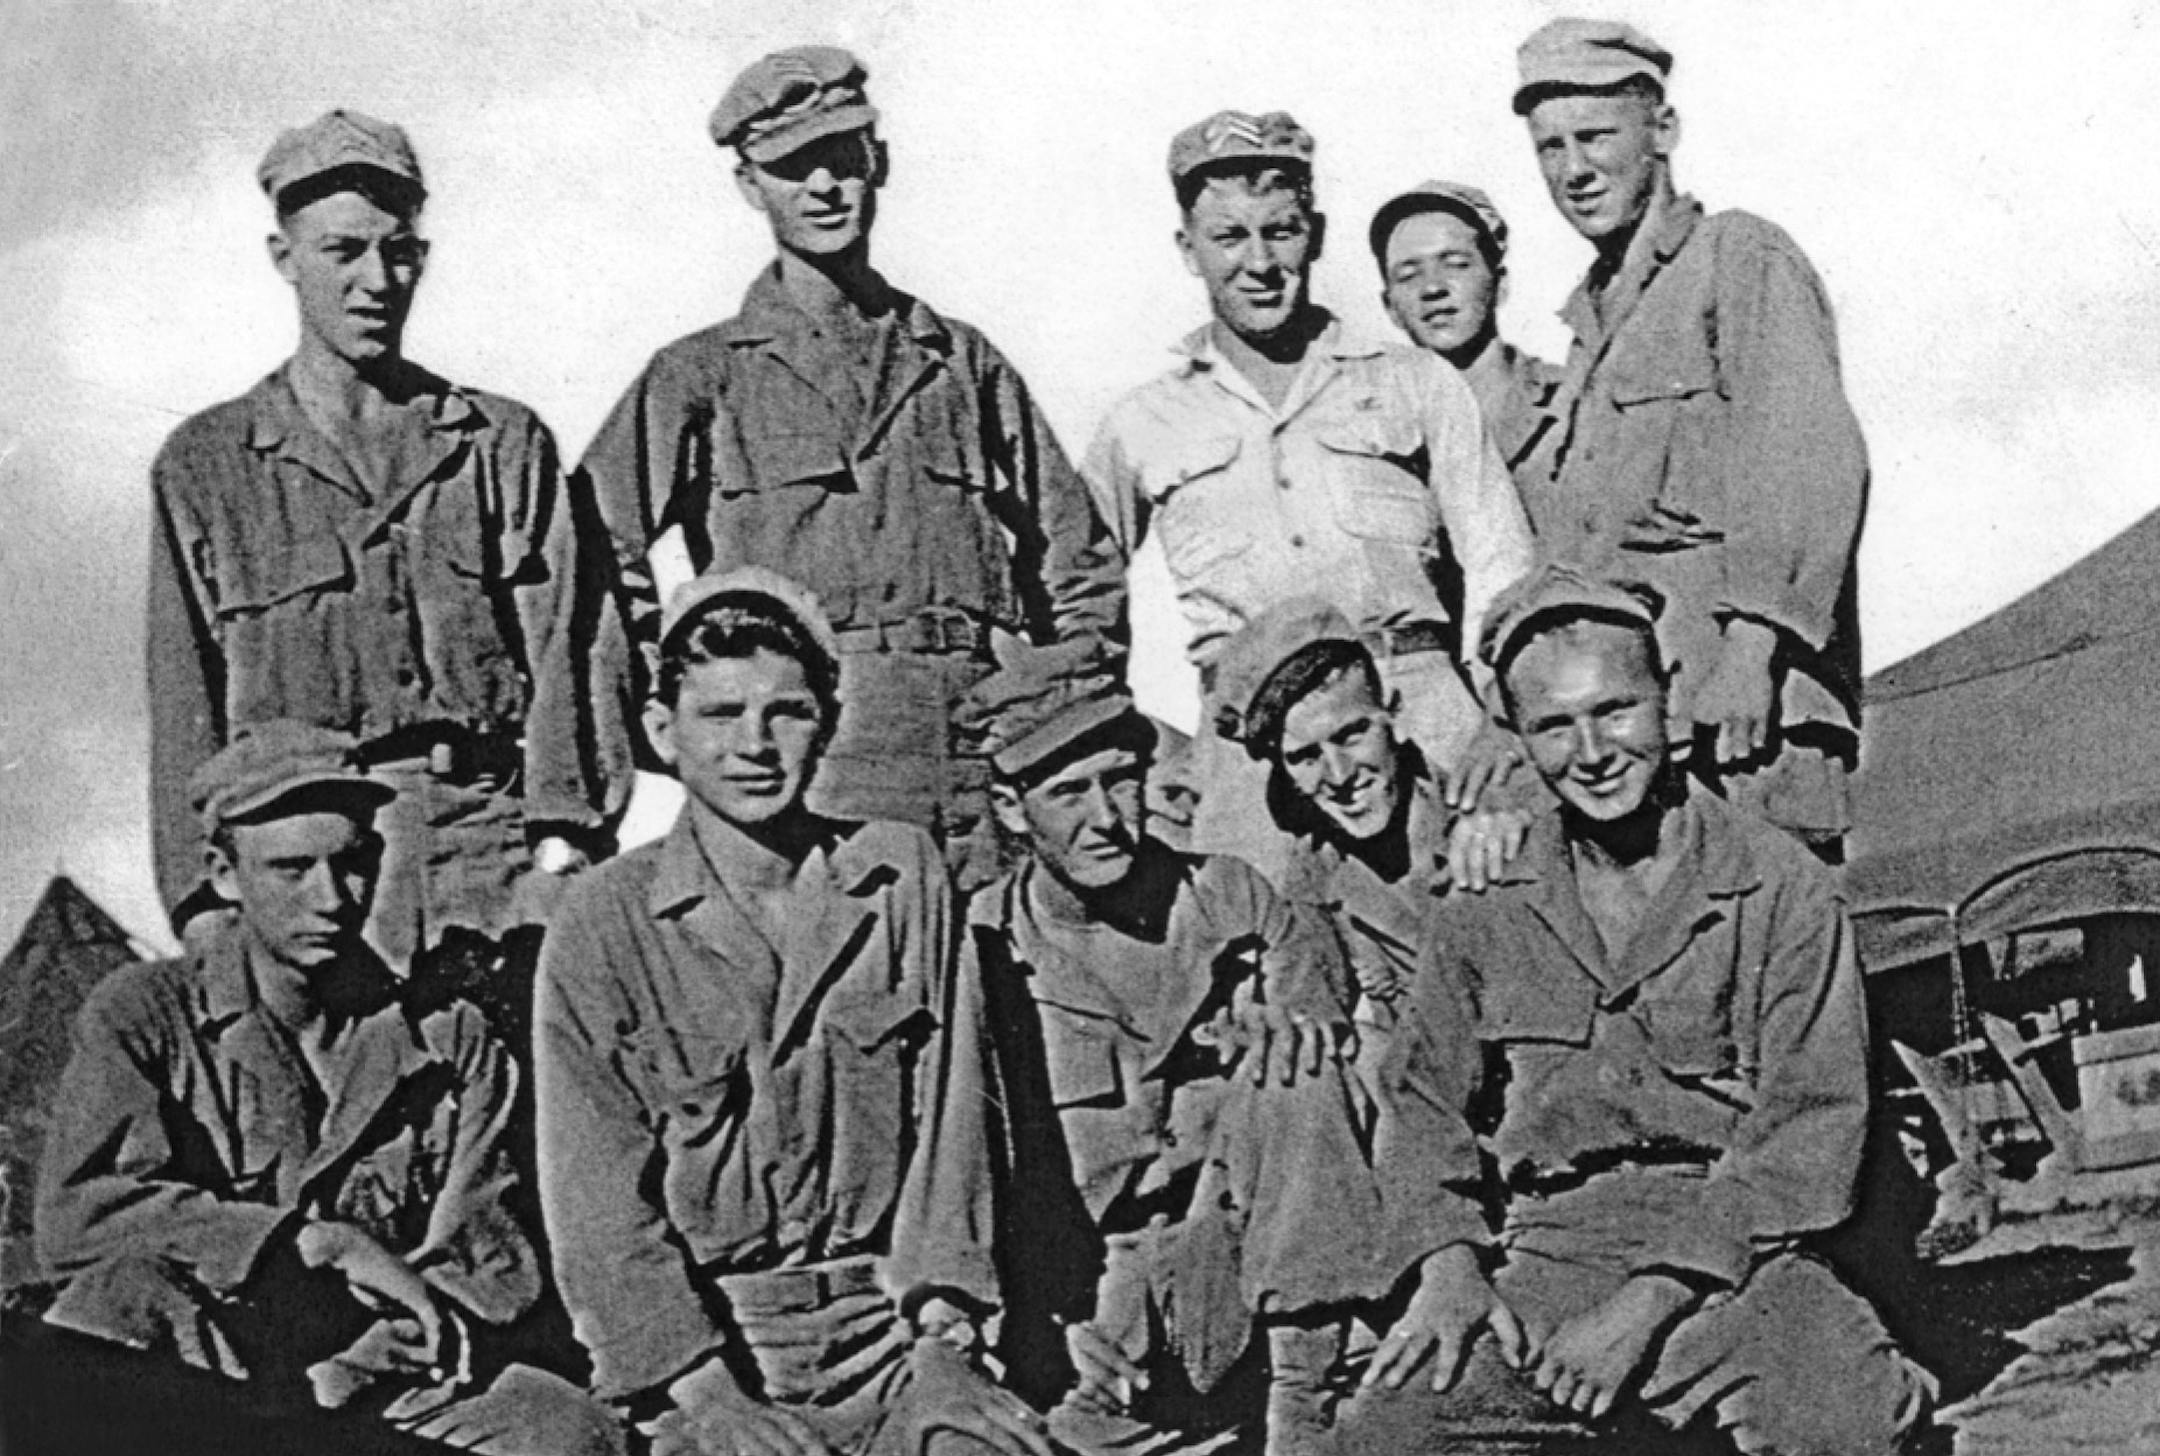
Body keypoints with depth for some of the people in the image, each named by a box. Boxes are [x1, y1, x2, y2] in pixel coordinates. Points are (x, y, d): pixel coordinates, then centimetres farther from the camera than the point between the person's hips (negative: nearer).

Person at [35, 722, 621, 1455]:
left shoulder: (449, 1039, 11)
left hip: (381, 1393, 1)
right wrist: (316, 1243, -16)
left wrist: (354, 1372, -15)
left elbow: (492, 1269, 4)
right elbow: (73, 1214, -12)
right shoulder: (140, 1016, 5)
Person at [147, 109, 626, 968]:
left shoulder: (508, 445, 13)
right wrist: (209, 912, -1)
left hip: (503, 841, 1)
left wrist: (564, 842, -8)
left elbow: (565, 655, 5)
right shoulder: (205, 467, 10)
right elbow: (184, 703, 7)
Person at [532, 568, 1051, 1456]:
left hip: (890, 1328, 1)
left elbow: (945, 1117, 4)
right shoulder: (603, 925, -1)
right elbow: (598, 1193, -5)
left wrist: (941, 1341, -5)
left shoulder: (904, 877, 7)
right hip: (703, 1342, -1)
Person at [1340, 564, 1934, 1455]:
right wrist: (1449, 1266, -3)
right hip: (1548, 1257, 2)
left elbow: (1813, 1124, -4)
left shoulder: (1783, 890, 1)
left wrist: (1655, 1297, -13)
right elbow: (1426, 1105, 16)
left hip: (1736, 1255, -2)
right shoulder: (1484, 912, 10)